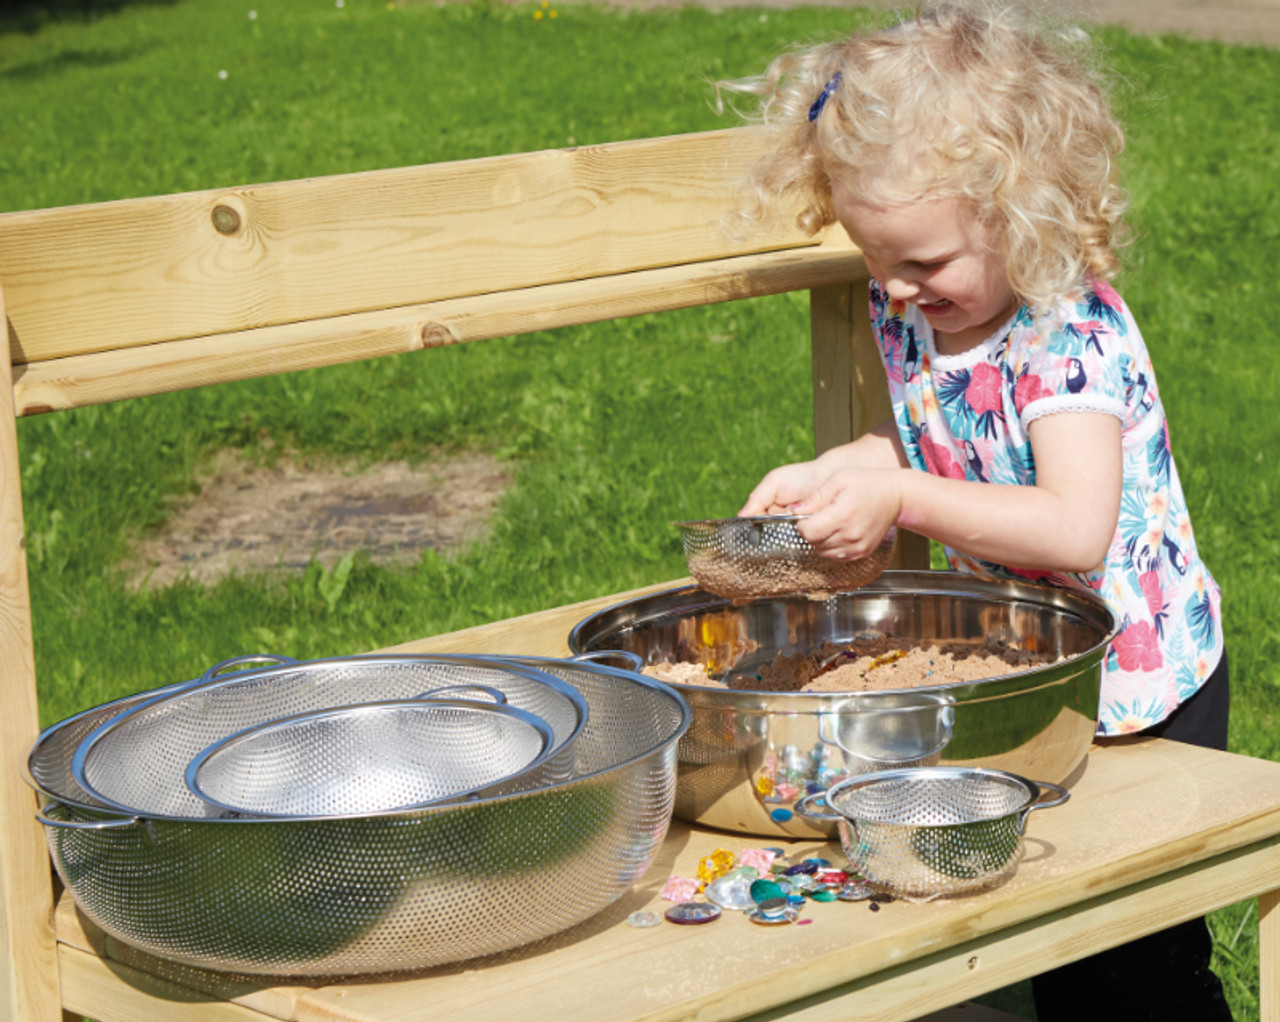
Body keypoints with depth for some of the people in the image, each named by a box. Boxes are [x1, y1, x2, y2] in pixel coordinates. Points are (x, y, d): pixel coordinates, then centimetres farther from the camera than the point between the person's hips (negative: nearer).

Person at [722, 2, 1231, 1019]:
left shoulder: (1071, 336, -27)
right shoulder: (915, 314, -5)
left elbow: (1076, 526, -38)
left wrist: (900, 499, -40)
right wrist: (827, 474, -7)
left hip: (1141, 686, -7)